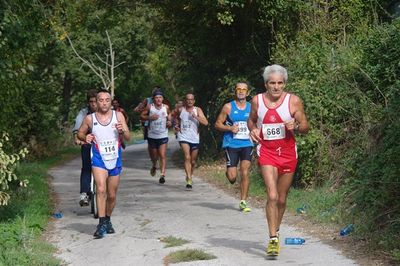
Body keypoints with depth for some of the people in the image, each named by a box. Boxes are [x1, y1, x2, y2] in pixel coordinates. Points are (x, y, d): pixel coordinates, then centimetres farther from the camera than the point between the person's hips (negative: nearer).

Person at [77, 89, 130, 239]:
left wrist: (122, 131, -22)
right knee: (101, 189, -22)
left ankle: (108, 220, 33)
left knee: (112, 195, 11)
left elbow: (128, 138, 0)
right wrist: (85, 138, -10)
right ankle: (101, 224, -20)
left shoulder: (118, 116, 0)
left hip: (115, 160, 2)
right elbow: (80, 133, 12)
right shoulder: (90, 119, -2)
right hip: (99, 159, -2)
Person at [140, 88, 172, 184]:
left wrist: (169, 122, -3)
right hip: (152, 136, 1)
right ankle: (154, 166, 48)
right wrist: (150, 117, -18)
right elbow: (142, 116, -1)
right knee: (153, 155, 14)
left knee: (163, 155, -14)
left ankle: (162, 175, -16)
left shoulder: (166, 107, -1)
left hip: (163, 136, -1)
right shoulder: (149, 107, -5)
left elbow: (169, 114, 16)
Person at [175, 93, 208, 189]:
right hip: (184, 137, -1)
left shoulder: (198, 110, -2)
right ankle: (189, 181, -26)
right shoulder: (181, 110, 2)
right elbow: (177, 118, 25)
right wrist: (177, 125, 6)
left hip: (195, 139, 1)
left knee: (193, 161, 13)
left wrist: (196, 116, -23)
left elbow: (205, 122, -13)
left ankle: (190, 176, 40)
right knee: (187, 157, -20)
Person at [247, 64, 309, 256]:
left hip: (287, 153, 1)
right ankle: (273, 239, -14)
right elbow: (251, 120, 17)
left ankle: (276, 232, 33)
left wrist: (295, 126, -22)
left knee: (282, 199, 12)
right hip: (266, 152, -1)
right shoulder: (257, 100, -1)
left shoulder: (293, 101, -5)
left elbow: (305, 127, -1)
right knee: (272, 196, -16)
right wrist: (253, 130, -5)